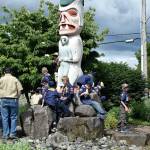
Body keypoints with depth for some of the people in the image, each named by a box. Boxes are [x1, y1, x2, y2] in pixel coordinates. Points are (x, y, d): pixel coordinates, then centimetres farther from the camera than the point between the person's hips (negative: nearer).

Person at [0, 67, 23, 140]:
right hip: (13, 100, 0)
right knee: (13, 117, 7)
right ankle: (13, 133, 3)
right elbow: (19, 90, -3)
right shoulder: (15, 79, 3)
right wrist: (17, 97, 9)